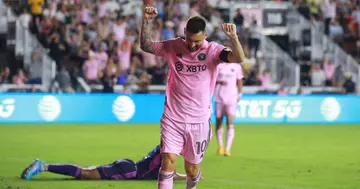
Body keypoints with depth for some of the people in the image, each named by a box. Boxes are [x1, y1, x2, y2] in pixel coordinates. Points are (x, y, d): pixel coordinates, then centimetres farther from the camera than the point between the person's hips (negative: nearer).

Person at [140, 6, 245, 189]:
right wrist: (147, 21, -9)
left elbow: (238, 59, -24)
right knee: (168, 160, -14)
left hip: (199, 121, -1)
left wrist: (233, 37, -44)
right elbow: (145, 46, 7)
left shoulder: (212, 50, -8)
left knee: (192, 169, 11)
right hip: (172, 119, 1)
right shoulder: (173, 47, 1)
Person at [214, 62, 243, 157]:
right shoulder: (218, 66, 0)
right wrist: (220, 82, -17)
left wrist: (239, 94, 9)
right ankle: (220, 145, 32)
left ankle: (228, 149, -19)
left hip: (231, 98, -1)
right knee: (219, 122, 12)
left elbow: (239, 82, 15)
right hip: (219, 98, 1)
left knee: (230, 123, -14)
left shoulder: (236, 66, 4)